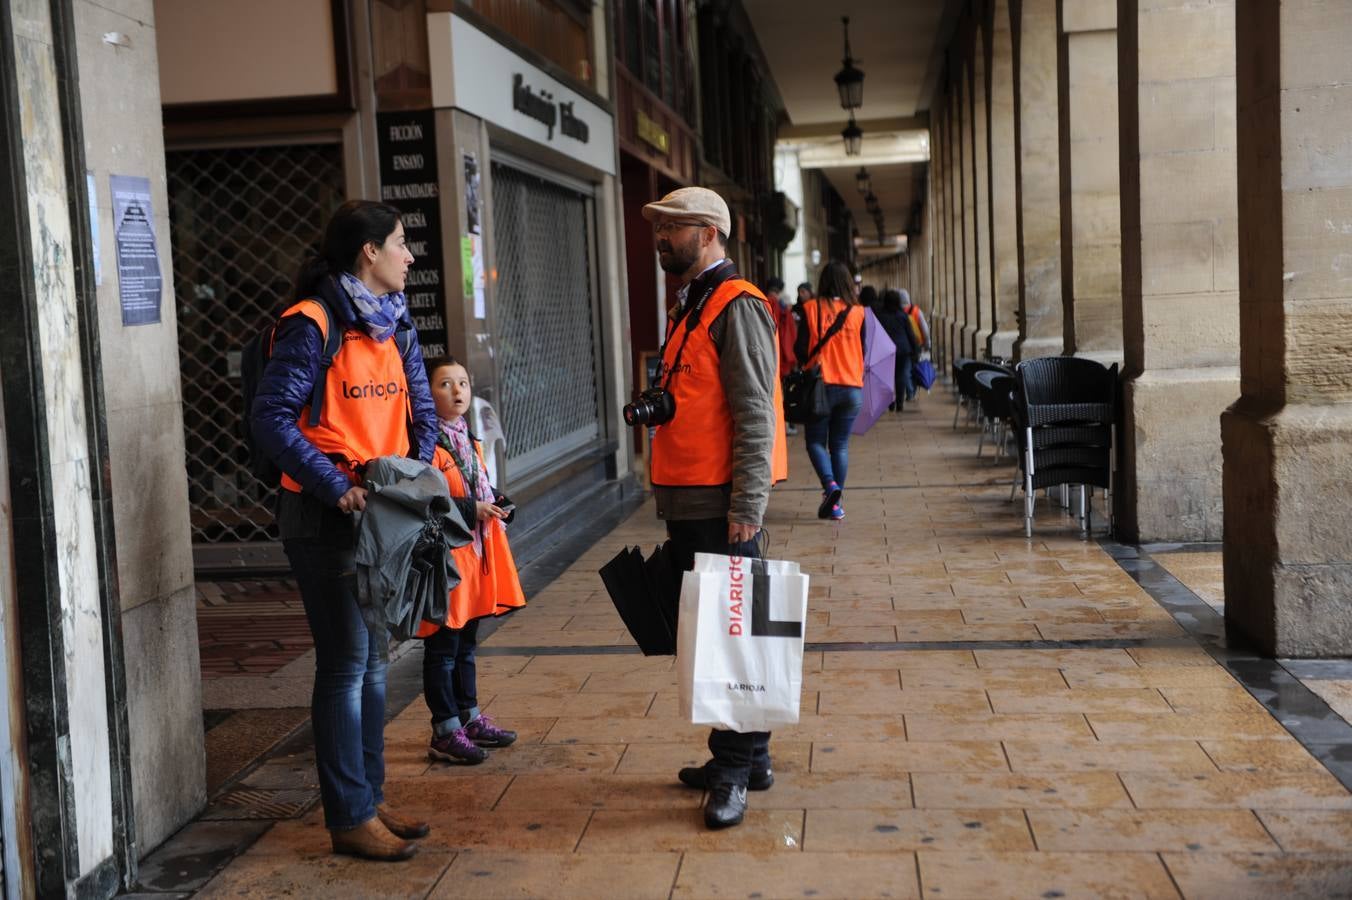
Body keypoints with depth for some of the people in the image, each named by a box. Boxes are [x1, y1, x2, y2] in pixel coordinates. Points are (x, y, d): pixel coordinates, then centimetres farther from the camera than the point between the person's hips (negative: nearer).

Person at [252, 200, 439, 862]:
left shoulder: (393, 323, 11)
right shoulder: (312, 325, -13)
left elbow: (421, 409, 13)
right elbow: (272, 417, -17)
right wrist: (337, 488, -23)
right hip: (327, 519, -8)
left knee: (373, 661, 14)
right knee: (346, 665, -2)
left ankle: (369, 800, 27)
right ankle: (349, 818, 9)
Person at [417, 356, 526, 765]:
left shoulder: (469, 440, 14)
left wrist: (495, 504, 4)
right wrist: (472, 509, -22)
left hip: (476, 553, 9)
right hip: (445, 554, -9)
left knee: (466, 643, 19)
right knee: (443, 647, 0)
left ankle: (470, 717, 30)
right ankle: (445, 732, 8)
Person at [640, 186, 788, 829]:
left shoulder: (736, 306, -11)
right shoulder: (689, 306, 19)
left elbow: (754, 414, -17)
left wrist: (746, 506, -20)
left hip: (721, 504, -10)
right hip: (687, 501, 10)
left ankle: (736, 768, 5)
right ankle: (744, 756, 25)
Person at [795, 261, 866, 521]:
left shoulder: (811, 309, -5)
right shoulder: (858, 312, 1)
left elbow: (801, 350, -2)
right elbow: (863, 352, 7)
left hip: (821, 385, -2)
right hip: (852, 387, 2)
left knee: (816, 441, 9)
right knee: (840, 444, 11)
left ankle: (830, 484, -17)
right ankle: (836, 504, 9)